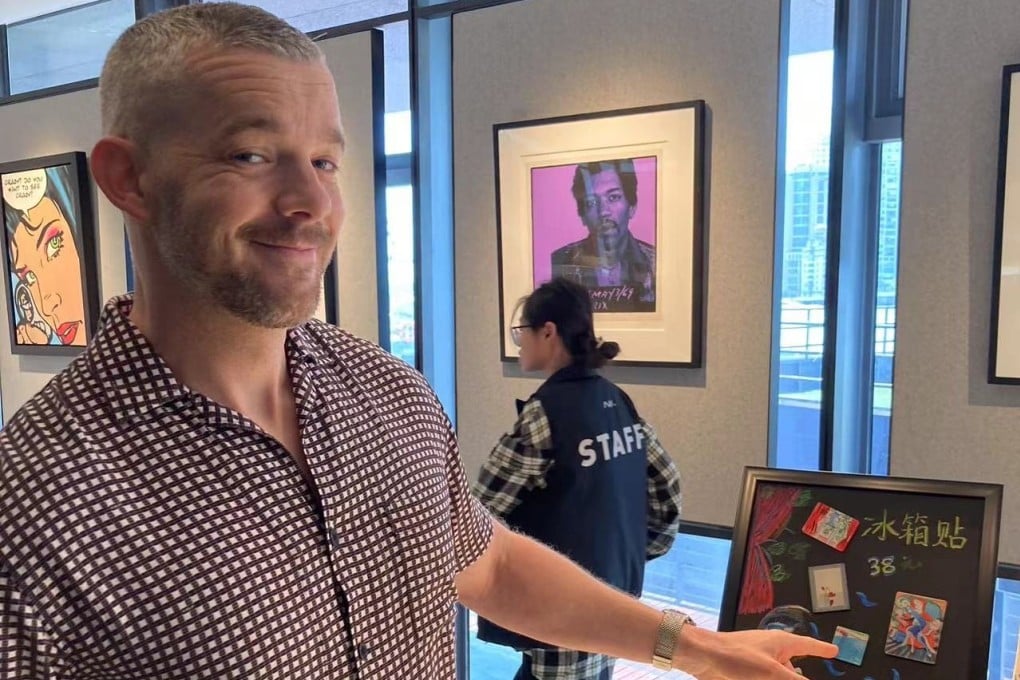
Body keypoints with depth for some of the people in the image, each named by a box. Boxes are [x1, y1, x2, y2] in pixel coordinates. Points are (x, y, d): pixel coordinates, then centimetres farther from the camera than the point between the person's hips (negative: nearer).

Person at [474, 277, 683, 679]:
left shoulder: (545, 411, -20)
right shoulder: (618, 402, 4)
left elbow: (483, 508, -16)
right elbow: (666, 486, 10)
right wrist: (642, 549, 17)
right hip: (615, 593, 8)